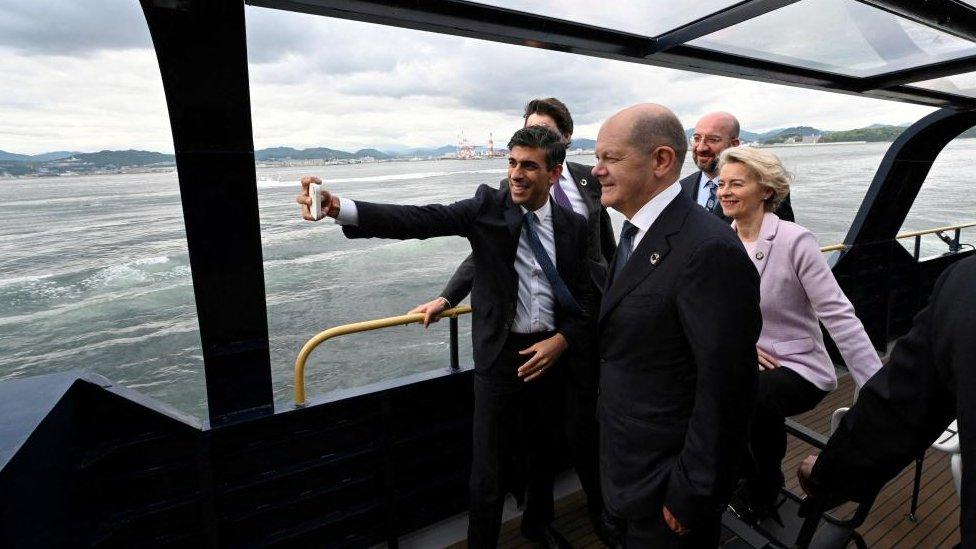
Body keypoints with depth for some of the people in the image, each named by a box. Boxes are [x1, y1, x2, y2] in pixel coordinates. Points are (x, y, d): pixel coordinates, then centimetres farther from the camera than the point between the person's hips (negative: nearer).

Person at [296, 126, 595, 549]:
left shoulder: (574, 227, -1)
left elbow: (586, 300, 4)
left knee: (542, 451, 24)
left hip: (549, 354, 3)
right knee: (488, 474, 4)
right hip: (500, 356, -3)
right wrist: (338, 208, -35)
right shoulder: (489, 206, -8)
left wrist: (562, 341, -13)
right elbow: (419, 220, -22)